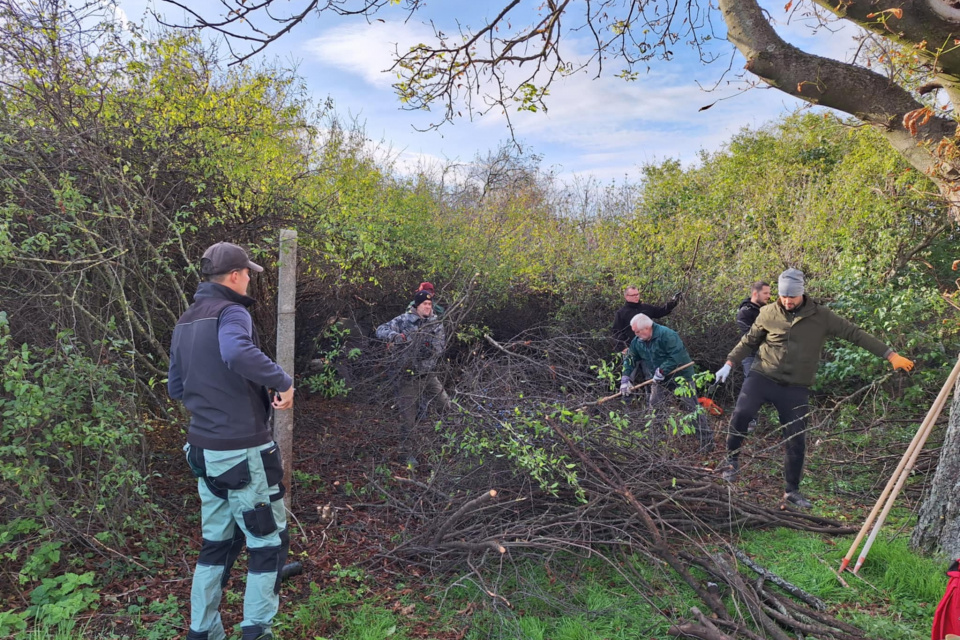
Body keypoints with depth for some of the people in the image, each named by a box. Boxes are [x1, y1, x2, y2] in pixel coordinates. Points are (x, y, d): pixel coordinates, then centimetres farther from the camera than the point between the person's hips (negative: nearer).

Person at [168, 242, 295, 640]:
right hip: (242, 450, -8)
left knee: (217, 541, 21)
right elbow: (238, 353, -38)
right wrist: (282, 381, -26)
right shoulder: (230, 312, -15)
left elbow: (176, 389, 18)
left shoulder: (184, 323, 12)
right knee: (268, 542, 7)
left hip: (204, 448, 8)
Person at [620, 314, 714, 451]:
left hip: (680, 377, -7)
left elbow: (677, 357, -30)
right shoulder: (637, 342, -2)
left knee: (692, 407, -5)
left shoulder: (667, 335, -25)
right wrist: (625, 379, -5)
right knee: (653, 409, 12)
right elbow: (630, 359, 6)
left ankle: (707, 441, 3)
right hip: (661, 380, 7)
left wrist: (661, 372, -26)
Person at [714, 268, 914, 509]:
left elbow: (854, 333, 1)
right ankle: (732, 459, 0)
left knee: (796, 441, 3)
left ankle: (791, 491, 21)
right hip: (762, 376, -1)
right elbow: (749, 342, 12)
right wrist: (729, 363, 1)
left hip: (795, 388, 1)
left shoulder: (821, 316, -1)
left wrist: (890, 355, -1)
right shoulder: (768, 313, 1)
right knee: (741, 413, -25)